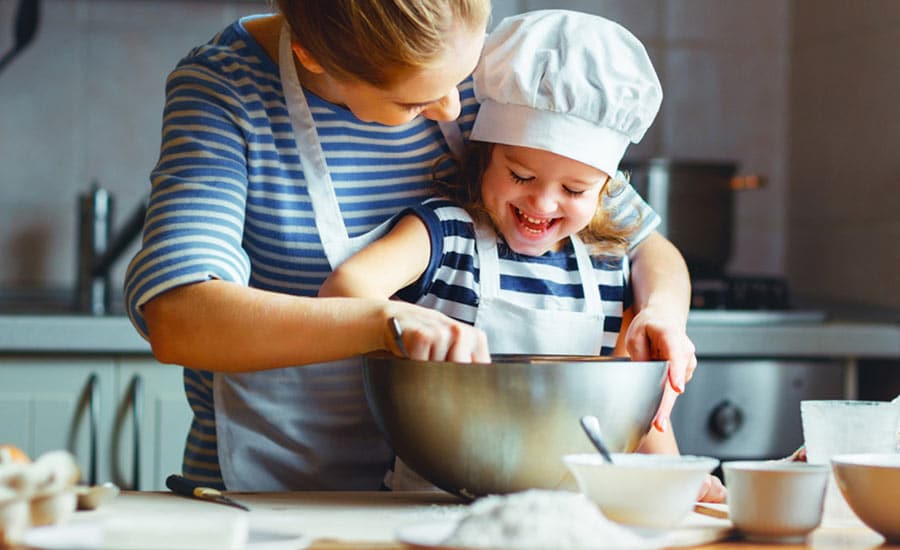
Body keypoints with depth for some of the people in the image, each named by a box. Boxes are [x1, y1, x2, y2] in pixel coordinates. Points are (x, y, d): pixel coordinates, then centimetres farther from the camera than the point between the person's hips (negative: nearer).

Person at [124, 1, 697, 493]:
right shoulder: (221, 88, -13)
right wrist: (388, 321, -37)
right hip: (271, 486, -3)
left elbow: (642, 243, 8)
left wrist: (660, 311, -15)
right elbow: (174, 319, -27)